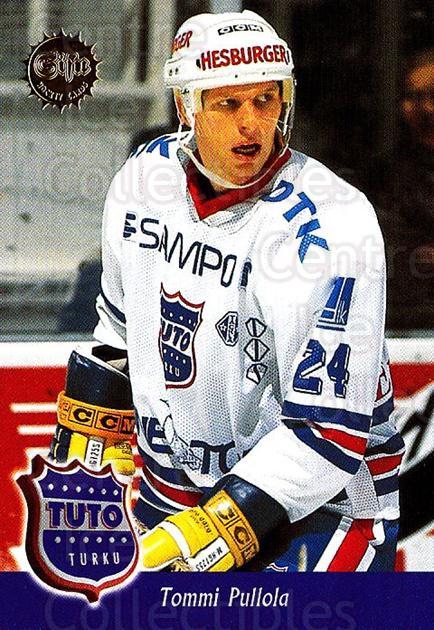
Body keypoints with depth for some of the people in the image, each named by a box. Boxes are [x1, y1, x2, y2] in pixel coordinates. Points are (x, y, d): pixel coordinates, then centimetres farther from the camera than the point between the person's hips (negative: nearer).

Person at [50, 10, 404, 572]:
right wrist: (90, 434, 18)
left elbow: (330, 427, -26)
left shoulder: (331, 225, -24)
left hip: (315, 507, -6)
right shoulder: (143, 178, -5)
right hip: (169, 491, 6)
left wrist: (225, 527, -32)